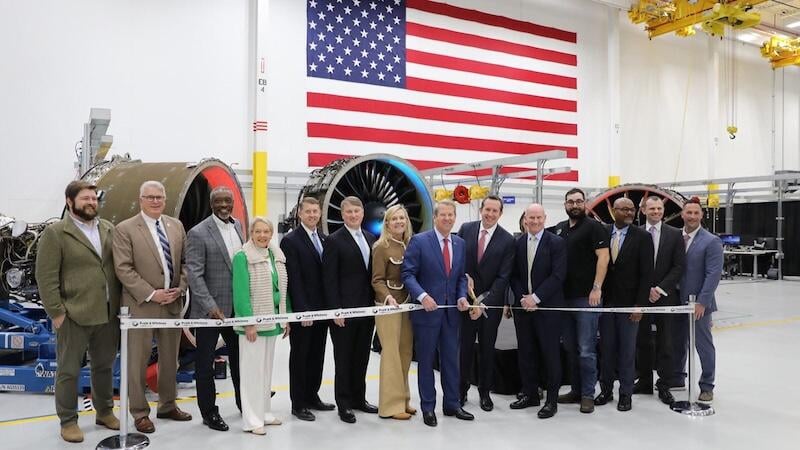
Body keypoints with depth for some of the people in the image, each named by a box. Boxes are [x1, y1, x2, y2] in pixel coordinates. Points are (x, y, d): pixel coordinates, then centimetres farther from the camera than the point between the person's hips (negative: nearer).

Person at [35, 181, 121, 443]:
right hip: (73, 315, -5)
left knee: (104, 366, 16)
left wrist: (120, 303, 8)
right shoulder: (55, 233, -6)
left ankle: (104, 412, 31)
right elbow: (46, 276, -9)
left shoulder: (108, 229, 9)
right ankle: (68, 421, 20)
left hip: (108, 314, 5)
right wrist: (56, 312, -12)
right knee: (69, 371, 7)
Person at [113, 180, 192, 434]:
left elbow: (185, 261, 11)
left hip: (172, 303, 5)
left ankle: (168, 405, 29)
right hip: (141, 305, -4)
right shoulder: (125, 229, -5)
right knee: (138, 361, 4)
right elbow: (123, 269, -11)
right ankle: (140, 412, 18)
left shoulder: (176, 226, 9)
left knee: (170, 358, 14)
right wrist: (151, 294, -16)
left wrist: (180, 288, -4)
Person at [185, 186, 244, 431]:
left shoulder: (238, 226, 7)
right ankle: (209, 412, 23)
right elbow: (194, 275, -15)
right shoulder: (198, 233, -12)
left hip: (236, 308, 6)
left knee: (239, 358, 18)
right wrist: (211, 307, -21)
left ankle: (244, 403, 34)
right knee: (205, 363, 8)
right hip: (209, 311, -6)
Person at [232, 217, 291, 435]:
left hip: (272, 319, 7)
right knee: (252, 368, -2)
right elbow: (240, 292, -15)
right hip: (253, 321, -7)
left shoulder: (277, 256, 9)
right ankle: (251, 419, 7)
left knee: (266, 367, 15)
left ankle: (264, 411, 26)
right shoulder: (242, 257, -11)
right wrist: (248, 322, -19)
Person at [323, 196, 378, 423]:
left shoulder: (371, 239, 10)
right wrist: (335, 310, -15)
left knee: (362, 357, 14)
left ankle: (359, 398, 28)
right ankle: (343, 404, 16)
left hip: (367, 308, 6)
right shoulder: (334, 240, -7)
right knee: (344, 358, 5)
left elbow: (374, 272, 13)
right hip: (344, 310, -5)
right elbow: (330, 279, -11)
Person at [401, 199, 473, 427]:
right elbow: (408, 274, -11)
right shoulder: (419, 241, -8)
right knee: (426, 361, 7)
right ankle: (428, 408, 20)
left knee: (451, 360, 13)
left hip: (451, 311, 5)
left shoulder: (460, 244, 9)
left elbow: (461, 276, 14)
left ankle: (452, 404, 27)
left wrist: (462, 297, -3)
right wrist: (422, 296, -23)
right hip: (426, 310, -5)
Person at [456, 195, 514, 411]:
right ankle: (462, 389, 23)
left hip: (491, 301, -1)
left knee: (487, 348, 11)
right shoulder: (465, 229, -1)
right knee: (464, 346, 7)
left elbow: (503, 277, -10)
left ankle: (485, 391, 27)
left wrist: (484, 303, -17)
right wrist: (464, 276, -12)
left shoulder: (507, 240, -8)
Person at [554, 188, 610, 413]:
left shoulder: (593, 226, -3)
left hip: (586, 296, -6)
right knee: (571, 348, 12)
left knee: (586, 350, -3)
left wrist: (597, 288, -18)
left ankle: (588, 395, 7)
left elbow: (603, 257, -11)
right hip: (564, 296, 6)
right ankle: (576, 390, 23)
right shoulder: (560, 228, 14)